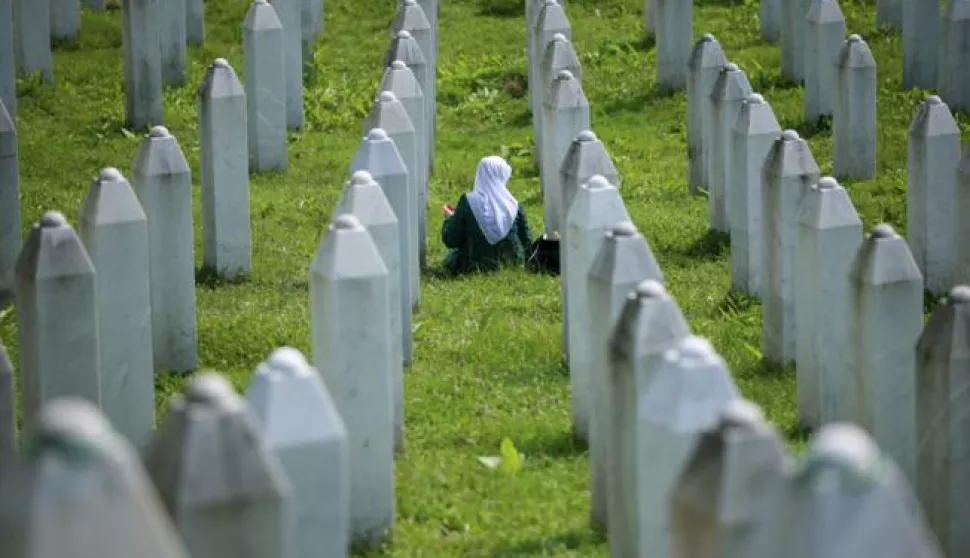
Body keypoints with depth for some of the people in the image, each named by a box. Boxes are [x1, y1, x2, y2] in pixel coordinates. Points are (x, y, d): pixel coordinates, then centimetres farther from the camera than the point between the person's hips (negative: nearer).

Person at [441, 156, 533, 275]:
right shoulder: (514, 206, -7)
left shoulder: (467, 203, -13)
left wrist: (449, 218, 12)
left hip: (476, 267, -4)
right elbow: (527, 243, 0)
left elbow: (450, 241, -7)